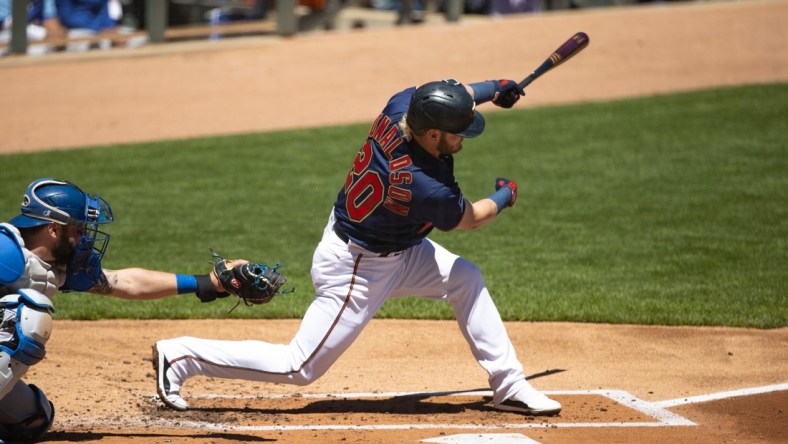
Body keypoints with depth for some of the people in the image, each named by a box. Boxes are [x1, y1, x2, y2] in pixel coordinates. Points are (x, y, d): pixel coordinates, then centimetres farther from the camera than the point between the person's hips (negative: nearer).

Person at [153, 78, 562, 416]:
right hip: (357, 270, -9)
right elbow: (470, 219, -9)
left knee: (466, 279, 12)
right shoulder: (427, 189, -34)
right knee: (300, 368, -1)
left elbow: (442, 96, 12)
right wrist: (504, 197, 9)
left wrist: (491, 89, 7)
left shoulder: (401, 105, -17)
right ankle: (181, 356, 7)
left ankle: (509, 386, 19)